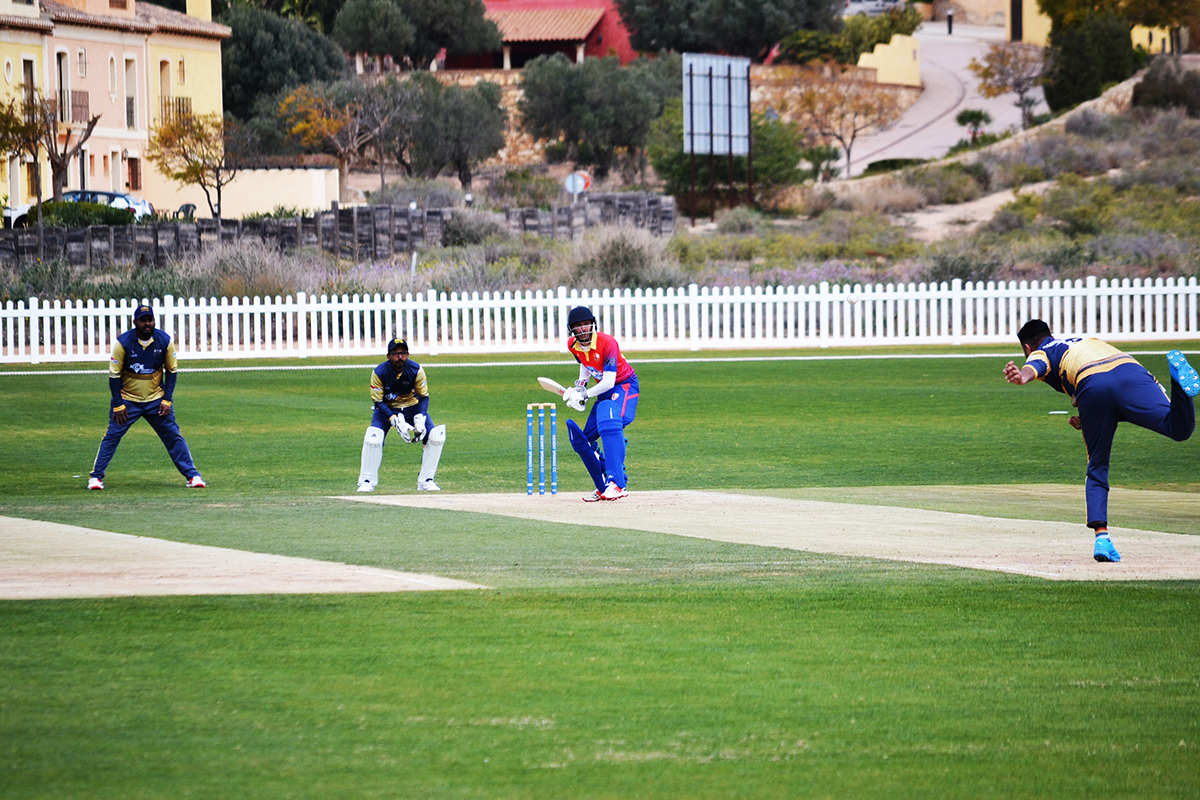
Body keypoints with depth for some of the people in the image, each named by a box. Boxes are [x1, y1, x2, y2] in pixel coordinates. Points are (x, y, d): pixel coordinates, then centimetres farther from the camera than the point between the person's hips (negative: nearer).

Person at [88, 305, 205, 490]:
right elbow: (114, 375, -10)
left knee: (173, 435, 0)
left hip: (156, 399, 2)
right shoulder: (122, 342, -16)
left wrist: (167, 400, -5)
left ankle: (192, 474, 8)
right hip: (127, 399, -2)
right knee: (112, 435, -7)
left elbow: (171, 371, 2)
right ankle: (96, 476, 3)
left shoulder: (165, 341, -9)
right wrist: (118, 405, -13)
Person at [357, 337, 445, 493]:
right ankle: (367, 481, -8)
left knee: (436, 436, -17)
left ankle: (425, 480, -3)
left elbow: (424, 397, -11)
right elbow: (378, 401, -18)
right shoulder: (379, 373, -24)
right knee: (373, 438, -26)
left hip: (413, 408, 2)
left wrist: (420, 418, -29)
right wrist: (395, 421, -31)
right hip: (387, 409, -2)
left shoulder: (416, 370, -20)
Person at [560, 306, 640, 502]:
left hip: (624, 386, -8)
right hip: (604, 392, 8)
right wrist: (579, 387, 3)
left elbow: (608, 382, -26)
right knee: (582, 439, 6)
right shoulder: (573, 345, -5)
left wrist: (586, 395, -19)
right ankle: (604, 487, 18)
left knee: (610, 425, -34)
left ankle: (617, 484, -41)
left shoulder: (607, 343, -26)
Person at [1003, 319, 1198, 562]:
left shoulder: (1039, 353, 28)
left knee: (1097, 470, 10)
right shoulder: (1084, 342, 45)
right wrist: (1084, 418, 32)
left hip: (1091, 385, -2)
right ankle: (1177, 372, -43)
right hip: (1130, 370, 2)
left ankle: (1102, 535, -6)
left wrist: (1021, 378, -19)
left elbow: (1033, 367, 2)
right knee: (1180, 428, -18)